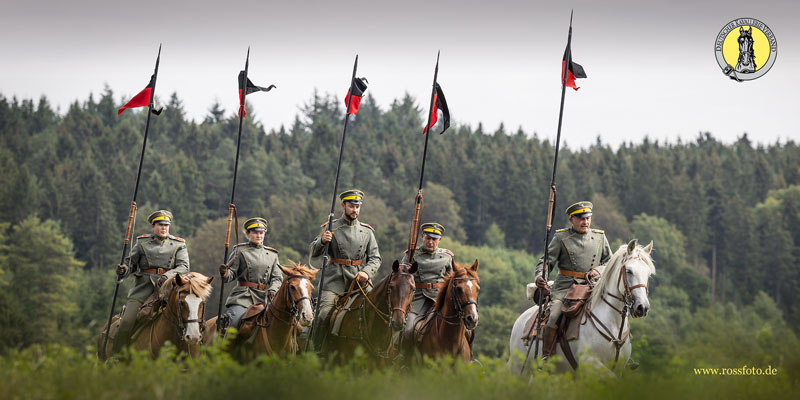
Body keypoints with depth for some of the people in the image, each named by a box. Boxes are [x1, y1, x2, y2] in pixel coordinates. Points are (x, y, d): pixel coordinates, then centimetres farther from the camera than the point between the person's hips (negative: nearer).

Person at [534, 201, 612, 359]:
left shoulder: (600, 237, 13)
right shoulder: (561, 237, 5)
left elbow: (609, 262, 19)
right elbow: (547, 260, 3)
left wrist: (598, 271, -3)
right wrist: (540, 276, -19)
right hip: (565, 286, -2)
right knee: (554, 317, -24)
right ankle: (545, 358, -16)